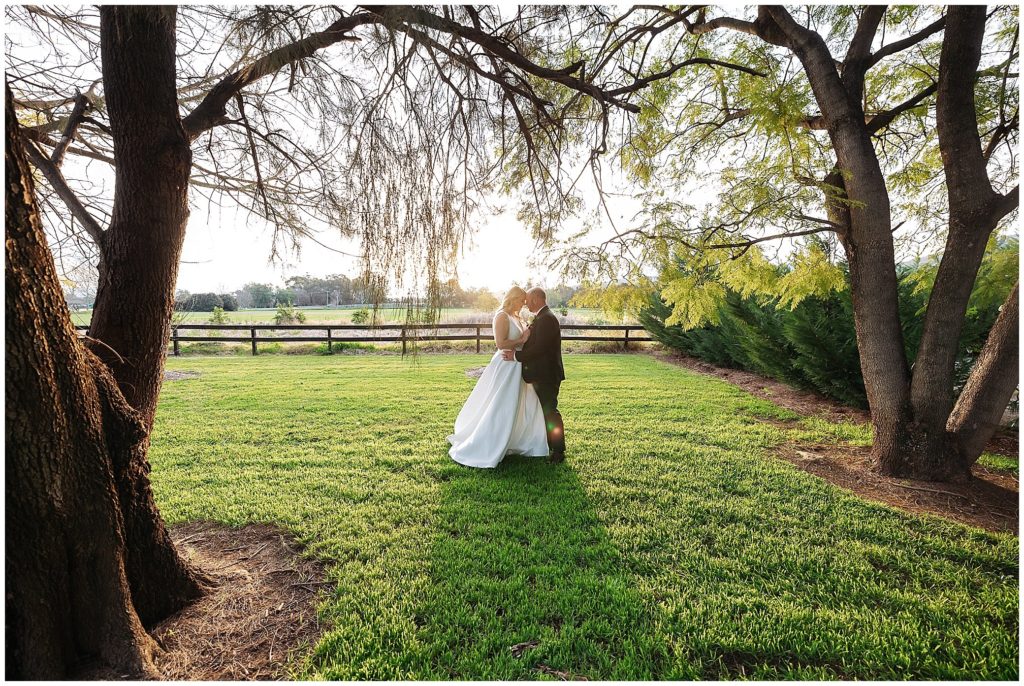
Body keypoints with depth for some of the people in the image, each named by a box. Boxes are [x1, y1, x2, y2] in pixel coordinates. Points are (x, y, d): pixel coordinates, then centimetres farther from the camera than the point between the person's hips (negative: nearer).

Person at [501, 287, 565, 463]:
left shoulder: (546, 318, -19)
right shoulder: (542, 317, 14)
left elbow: (539, 348, -25)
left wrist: (516, 355, -19)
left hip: (547, 375, -10)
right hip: (543, 374, 10)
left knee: (550, 411, -4)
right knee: (546, 410, 18)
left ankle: (558, 451, 6)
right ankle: (549, 444, 30)